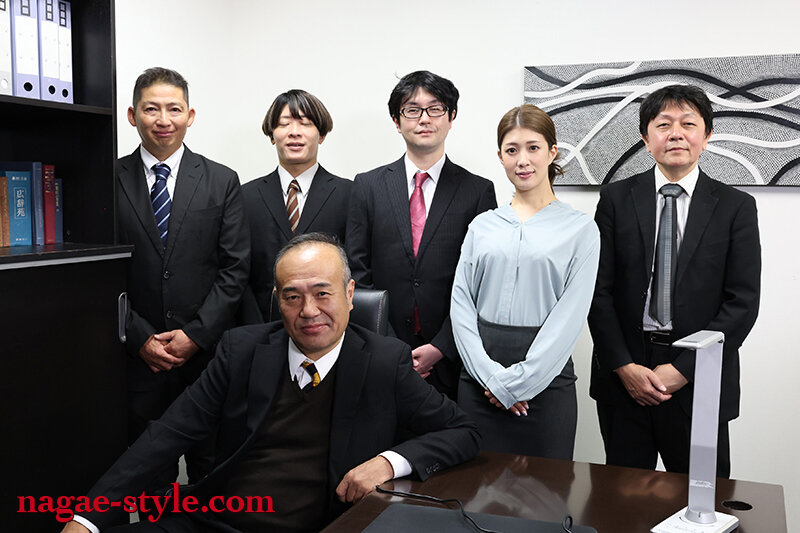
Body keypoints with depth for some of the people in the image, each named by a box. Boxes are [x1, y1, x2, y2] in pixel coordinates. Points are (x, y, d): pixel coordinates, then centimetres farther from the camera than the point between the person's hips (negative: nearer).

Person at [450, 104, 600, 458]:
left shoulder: (580, 228, 1)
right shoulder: (482, 226, 9)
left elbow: (570, 316, -7)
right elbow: (460, 304, 3)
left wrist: (518, 382, -12)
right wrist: (490, 375, -9)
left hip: (545, 379, -2)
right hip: (480, 382, 2)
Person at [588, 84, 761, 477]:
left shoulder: (736, 207, 2)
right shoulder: (616, 199, 3)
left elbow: (743, 301, -4)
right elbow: (599, 289, 0)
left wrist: (683, 369, -11)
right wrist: (623, 365, -10)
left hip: (699, 384, 0)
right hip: (622, 377, 1)